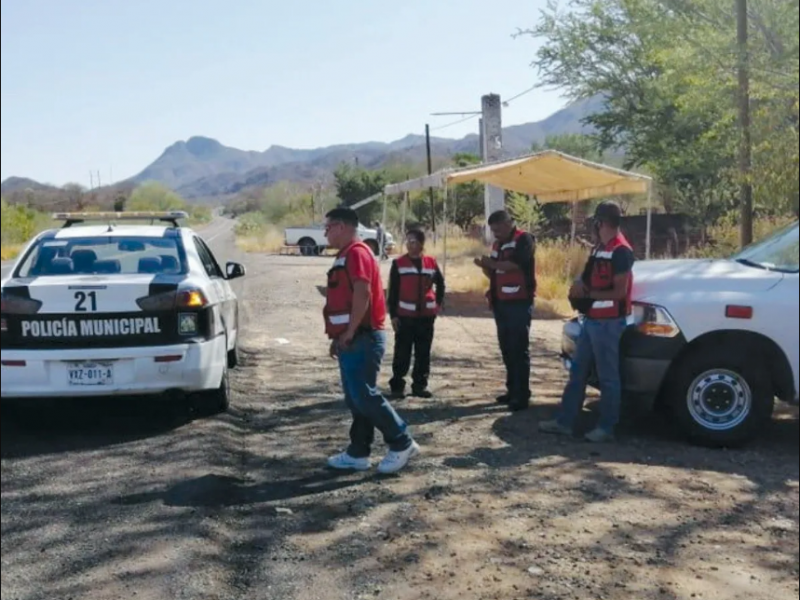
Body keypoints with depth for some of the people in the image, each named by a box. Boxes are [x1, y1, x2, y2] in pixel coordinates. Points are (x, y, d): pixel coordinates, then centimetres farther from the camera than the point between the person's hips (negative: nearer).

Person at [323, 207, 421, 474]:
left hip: (361, 338, -10)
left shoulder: (356, 253, -12)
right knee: (355, 398, 10)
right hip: (353, 339, 10)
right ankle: (358, 454, 14)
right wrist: (339, 337, 20)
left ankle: (402, 443, 0)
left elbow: (362, 294, -23)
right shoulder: (347, 255, 20)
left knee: (364, 396, -9)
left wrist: (349, 333, -20)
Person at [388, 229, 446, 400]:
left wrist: (438, 303, 11)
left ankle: (420, 385, 18)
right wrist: (393, 314, -7)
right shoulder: (399, 263, -3)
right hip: (405, 316, -3)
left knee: (423, 353, 9)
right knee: (402, 353, -2)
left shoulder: (431, 262, 5)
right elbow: (393, 291, -2)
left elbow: (440, 283, 20)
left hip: (427, 315, 3)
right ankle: (397, 386, 6)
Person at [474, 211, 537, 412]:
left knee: (519, 350, -6)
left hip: (519, 303, -8)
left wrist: (493, 263, -13)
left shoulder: (524, 239, -7)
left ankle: (522, 395, -3)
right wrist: (485, 266, 1)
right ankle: (512, 390, 19)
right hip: (501, 303, 8)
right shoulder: (498, 245, 18)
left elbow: (516, 264, -22)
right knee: (507, 349, 11)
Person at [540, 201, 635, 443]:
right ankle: (565, 422, 18)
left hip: (609, 323, -10)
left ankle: (607, 428, 11)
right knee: (578, 373, 12)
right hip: (591, 320, 10)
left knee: (608, 377, 1)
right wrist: (581, 287, 3)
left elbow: (619, 292, -19)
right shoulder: (599, 248, 14)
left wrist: (587, 293, -13)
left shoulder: (621, 251, -16)